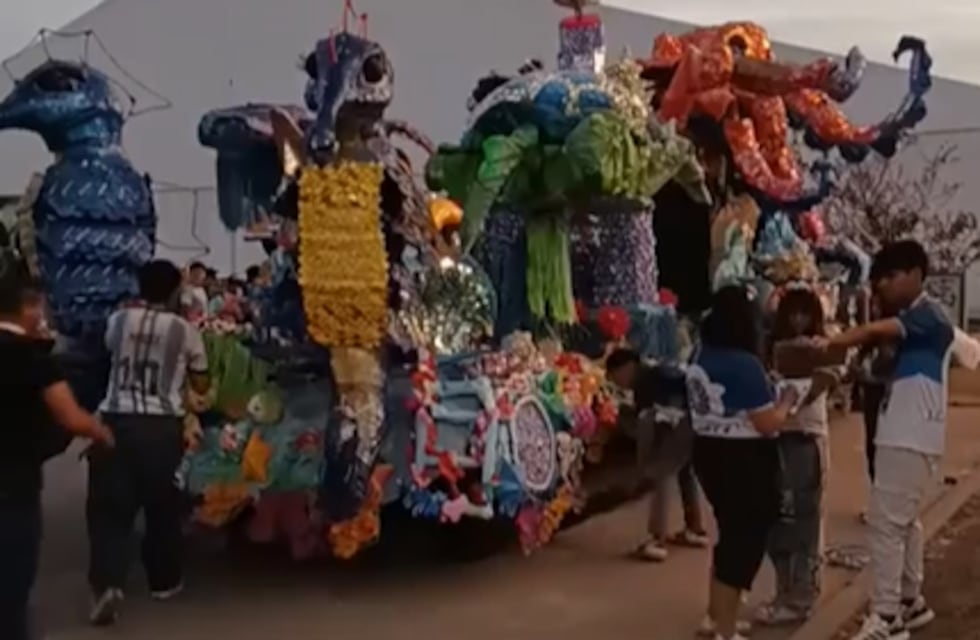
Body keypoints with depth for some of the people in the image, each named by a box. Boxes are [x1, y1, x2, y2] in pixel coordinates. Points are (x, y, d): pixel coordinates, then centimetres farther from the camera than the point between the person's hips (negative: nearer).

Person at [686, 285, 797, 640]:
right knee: (744, 539, 4)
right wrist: (787, 400, -2)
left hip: (709, 452, 9)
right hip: (743, 460, -9)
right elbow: (768, 424, -20)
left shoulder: (700, 357, 5)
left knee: (731, 533, 22)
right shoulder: (743, 364, -22)